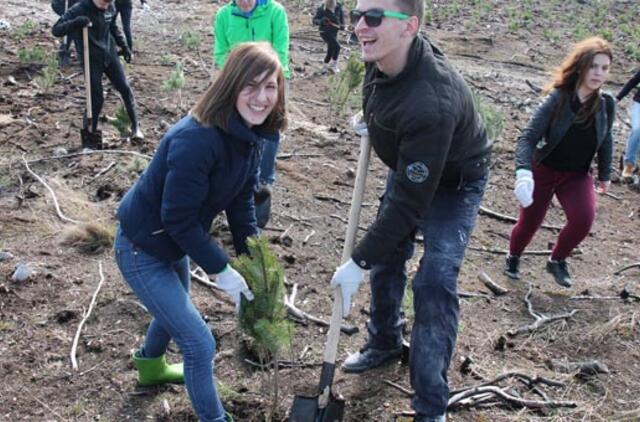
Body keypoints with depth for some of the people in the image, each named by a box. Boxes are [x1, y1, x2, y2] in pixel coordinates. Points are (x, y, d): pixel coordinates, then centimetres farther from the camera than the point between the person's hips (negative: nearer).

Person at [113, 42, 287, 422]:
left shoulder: (250, 134, -8)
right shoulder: (196, 140, -35)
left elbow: (242, 201, -1)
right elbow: (178, 218, -30)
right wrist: (220, 269, -22)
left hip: (175, 241, 9)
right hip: (142, 249, -9)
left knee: (175, 308, 34)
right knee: (200, 344, -5)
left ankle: (151, 366, 63)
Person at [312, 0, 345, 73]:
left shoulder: (338, 7, -5)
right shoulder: (321, 9, -17)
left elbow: (341, 15, 16)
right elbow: (314, 20, -17)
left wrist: (342, 24, 1)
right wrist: (321, 21, -38)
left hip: (334, 32, 6)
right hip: (325, 32, -6)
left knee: (330, 51, 13)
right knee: (337, 47, -21)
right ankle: (334, 65, -6)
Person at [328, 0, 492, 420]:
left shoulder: (430, 104, -43)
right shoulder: (386, 57, -19)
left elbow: (409, 202, -37)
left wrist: (359, 262, -31)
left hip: (453, 183, -8)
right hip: (409, 168, 8)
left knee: (434, 284, -15)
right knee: (387, 258, 17)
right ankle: (385, 342, 42)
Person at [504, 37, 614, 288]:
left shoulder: (607, 104, -11)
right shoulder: (558, 99, -21)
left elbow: (605, 142, 7)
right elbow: (529, 137, -26)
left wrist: (605, 176, 16)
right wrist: (523, 172, -40)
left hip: (577, 175, 2)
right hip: (543, 171, -2)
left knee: (584, 218, -22)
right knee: (529, 222, 7)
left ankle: (557, 261, 7)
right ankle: (513, 257, 43)